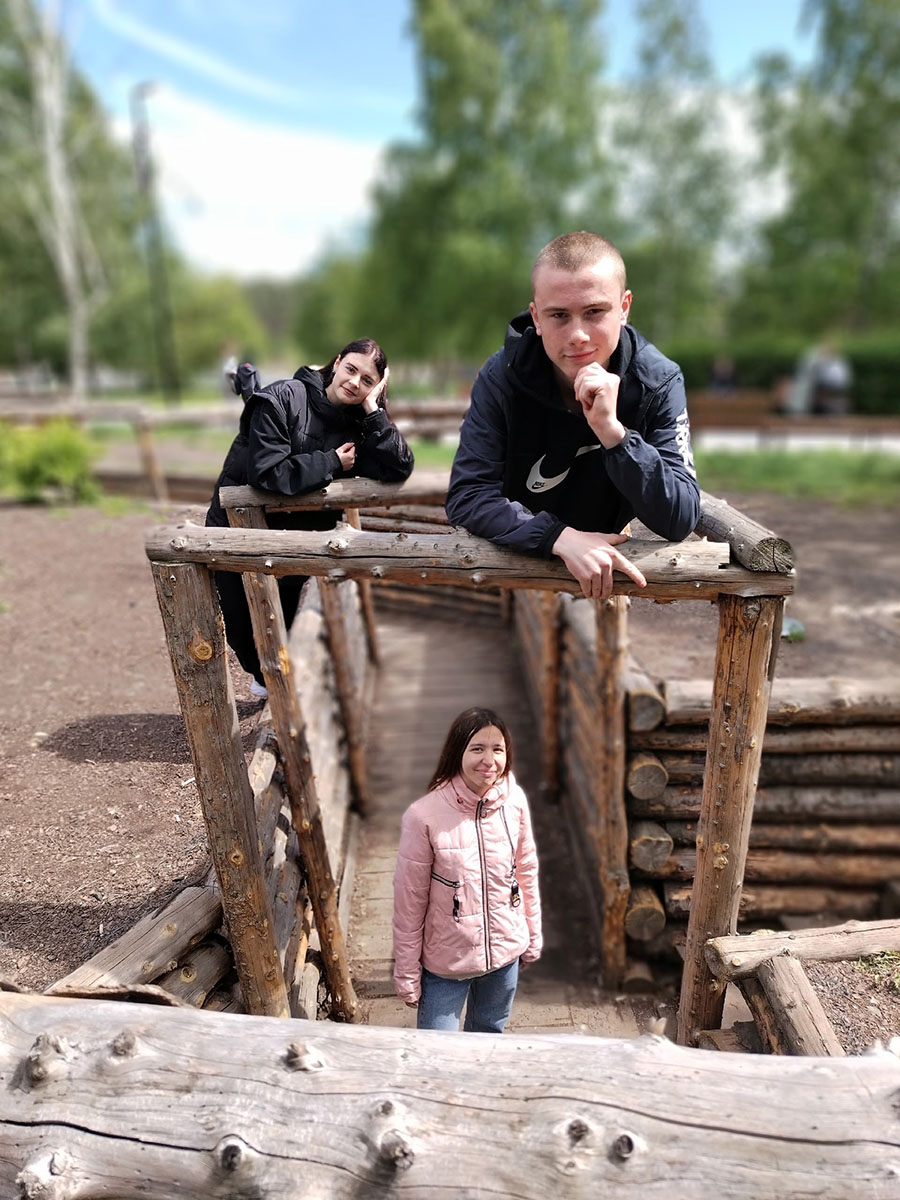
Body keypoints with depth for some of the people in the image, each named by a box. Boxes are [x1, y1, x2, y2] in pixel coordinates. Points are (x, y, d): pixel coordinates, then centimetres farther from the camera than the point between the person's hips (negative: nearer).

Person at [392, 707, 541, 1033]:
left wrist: (533, 936, 10)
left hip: (505, 951, 4)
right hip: (445, 961, -3)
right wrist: (407, 974, -7)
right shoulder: (423, 815, -25)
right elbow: (409, 900, -15)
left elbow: (526, 870, 2)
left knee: (490, 1034, 27)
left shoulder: (514, 800, -13)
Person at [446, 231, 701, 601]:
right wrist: (561, 538, -38)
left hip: (604, 565, 0)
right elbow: (466, 496, -23)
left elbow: (680, 520, -22)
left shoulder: (659, 383, -17)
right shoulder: (503, 376, -18)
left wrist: (612, 430, -37)